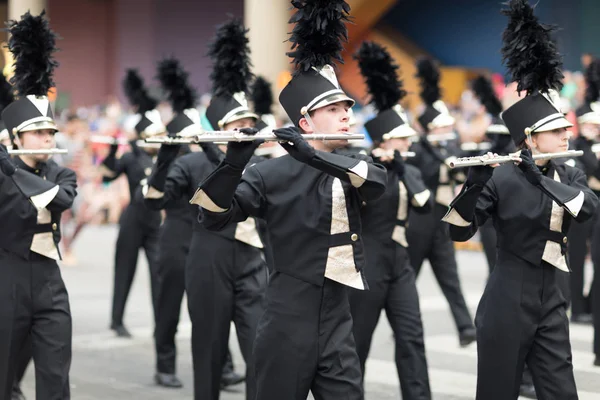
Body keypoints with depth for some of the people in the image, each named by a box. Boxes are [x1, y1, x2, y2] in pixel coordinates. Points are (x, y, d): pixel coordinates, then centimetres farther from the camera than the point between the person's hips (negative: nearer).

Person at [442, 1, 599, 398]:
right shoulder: (500, 177, -9)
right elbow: (459, 231, -15)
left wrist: (541, 178, -23)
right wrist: (474, 182, -30)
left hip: (550, 299, 5)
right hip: (507, 301, -5)